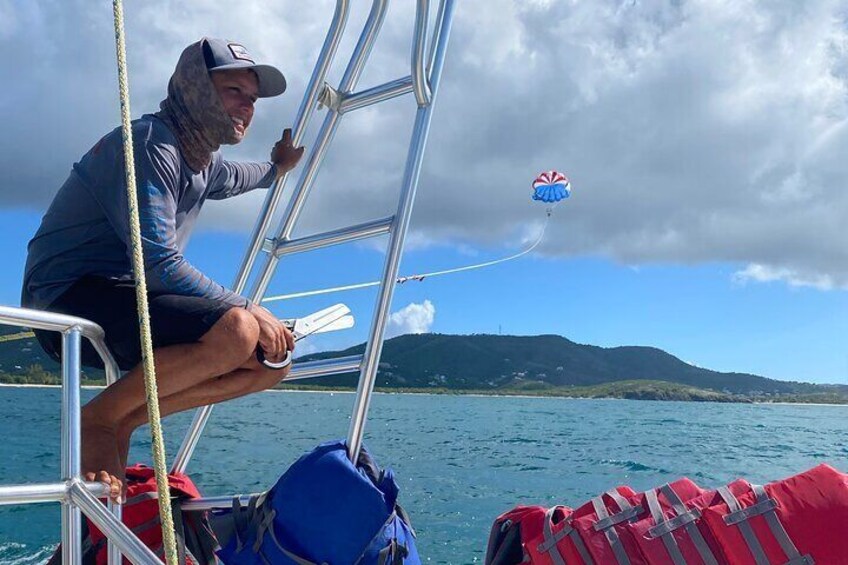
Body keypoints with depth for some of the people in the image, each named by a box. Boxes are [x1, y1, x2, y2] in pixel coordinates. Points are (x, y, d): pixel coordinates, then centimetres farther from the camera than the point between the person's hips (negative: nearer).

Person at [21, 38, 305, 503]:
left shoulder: (204, 163, 13)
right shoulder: (150, 142, -16)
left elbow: (231, 178, 41)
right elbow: (158, 264, -24)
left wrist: (277, 168, 53)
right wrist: (247, 307, -21)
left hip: (126, 300, 9)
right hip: (69, 299, -9)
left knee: (272, 359, -1)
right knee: (236, 331, -32)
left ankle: (122, 420, 3)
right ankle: (98, 418, -10)